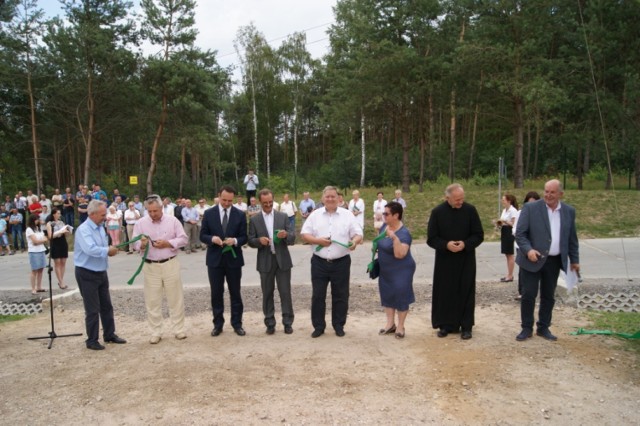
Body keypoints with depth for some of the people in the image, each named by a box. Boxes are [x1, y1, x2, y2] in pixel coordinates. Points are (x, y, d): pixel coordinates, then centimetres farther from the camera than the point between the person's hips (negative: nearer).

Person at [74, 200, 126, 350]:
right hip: (87, 274, -8)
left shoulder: (101, 227, 8)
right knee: (92, 309, 1)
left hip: (101, 272, 8)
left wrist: (110, 250, -6)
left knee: (107, 306, 15)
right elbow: (90, 249, -34)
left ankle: (109, 334, 28)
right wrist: (108, 250, -21)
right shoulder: (83, 230, -19)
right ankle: (92, 340, 14)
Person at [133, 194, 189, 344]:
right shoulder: (140, 223, 1)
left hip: (170, 264, -1)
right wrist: (142, 244, -25)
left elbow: (184, 239, -2)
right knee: (152, 300, 5)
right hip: (150, 266, 1)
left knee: (175, 298, 5)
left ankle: (178, 329, 16)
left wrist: (168, 243, -16)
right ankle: (155, 332, 15)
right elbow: (135, 244, -2)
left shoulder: (172, 220, -1)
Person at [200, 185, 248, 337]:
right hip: (215, 259, 0)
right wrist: (212, 238, -20)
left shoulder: (240, 215, -1)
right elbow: (202, 235, 1)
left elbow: (244, 237, 0)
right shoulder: (209, 213, 0)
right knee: (216, 293, 7)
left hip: (233, 259, 0)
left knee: (235, 293, 9)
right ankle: (218, 324, 19)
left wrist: (235, 241, -21)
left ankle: (237, 323, 19)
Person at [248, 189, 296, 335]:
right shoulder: (254, 220, 4)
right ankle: (270, 323, 18)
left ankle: (288, 322, 12)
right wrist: (259, 240, -19)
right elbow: (251, 241, 2)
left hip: (282, 259, 0)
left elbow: (293, 237, -1)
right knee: (267, 293, 7)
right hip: (265, 261, 1)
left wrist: (286, 235, -23)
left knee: (285, 292, 3)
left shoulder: (283, 216, 4)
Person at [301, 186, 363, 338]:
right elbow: (304, 234, 4)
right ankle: (318, 326, 18)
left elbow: (358, 234, 1)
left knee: (340, 295, 8)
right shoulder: (315, 215, 5)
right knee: (318, 295, 5)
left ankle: (339, 325, 22)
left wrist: (355, 242, -22)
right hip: (319, 263, 1)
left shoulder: (347, 215, 3)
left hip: (341, 263, 0)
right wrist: (318, 241, -13)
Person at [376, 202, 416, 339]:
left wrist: (395, 238, -42)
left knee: (400, 296, 2)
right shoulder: (384, 226, -2)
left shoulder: (404, 233, -24)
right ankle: (390, 324, 25)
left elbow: (400, 254, -34)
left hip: (401, 271, -7)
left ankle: (400, 326, 15)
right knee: (387, 295, 13)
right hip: (385, 270, 8)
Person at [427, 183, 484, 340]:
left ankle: (466, 326, 15)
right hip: (444, 260, 0)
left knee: (465, 293, 5)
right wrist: (446, 245, -21)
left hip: (466, 260, 0)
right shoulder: (437, 212, -6)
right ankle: (445, 324, 19)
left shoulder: (470, 210, -5)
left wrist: (465, 244, -18)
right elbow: (431, 238, -3)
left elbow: (479, 235, -1)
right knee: (445, 293, 6)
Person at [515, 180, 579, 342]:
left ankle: (543, 328, 24)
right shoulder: (530, 208, -7)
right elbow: (520, 233, -10)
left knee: (548, 296, 11)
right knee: (528, 295, -1)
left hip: (554, 261, 4)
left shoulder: (569, 211, 6)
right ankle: (527, 328, 13)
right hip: (533, 259, -3)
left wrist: (574, 260, 13)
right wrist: (528, 250, -24)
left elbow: (572, 238, 13)